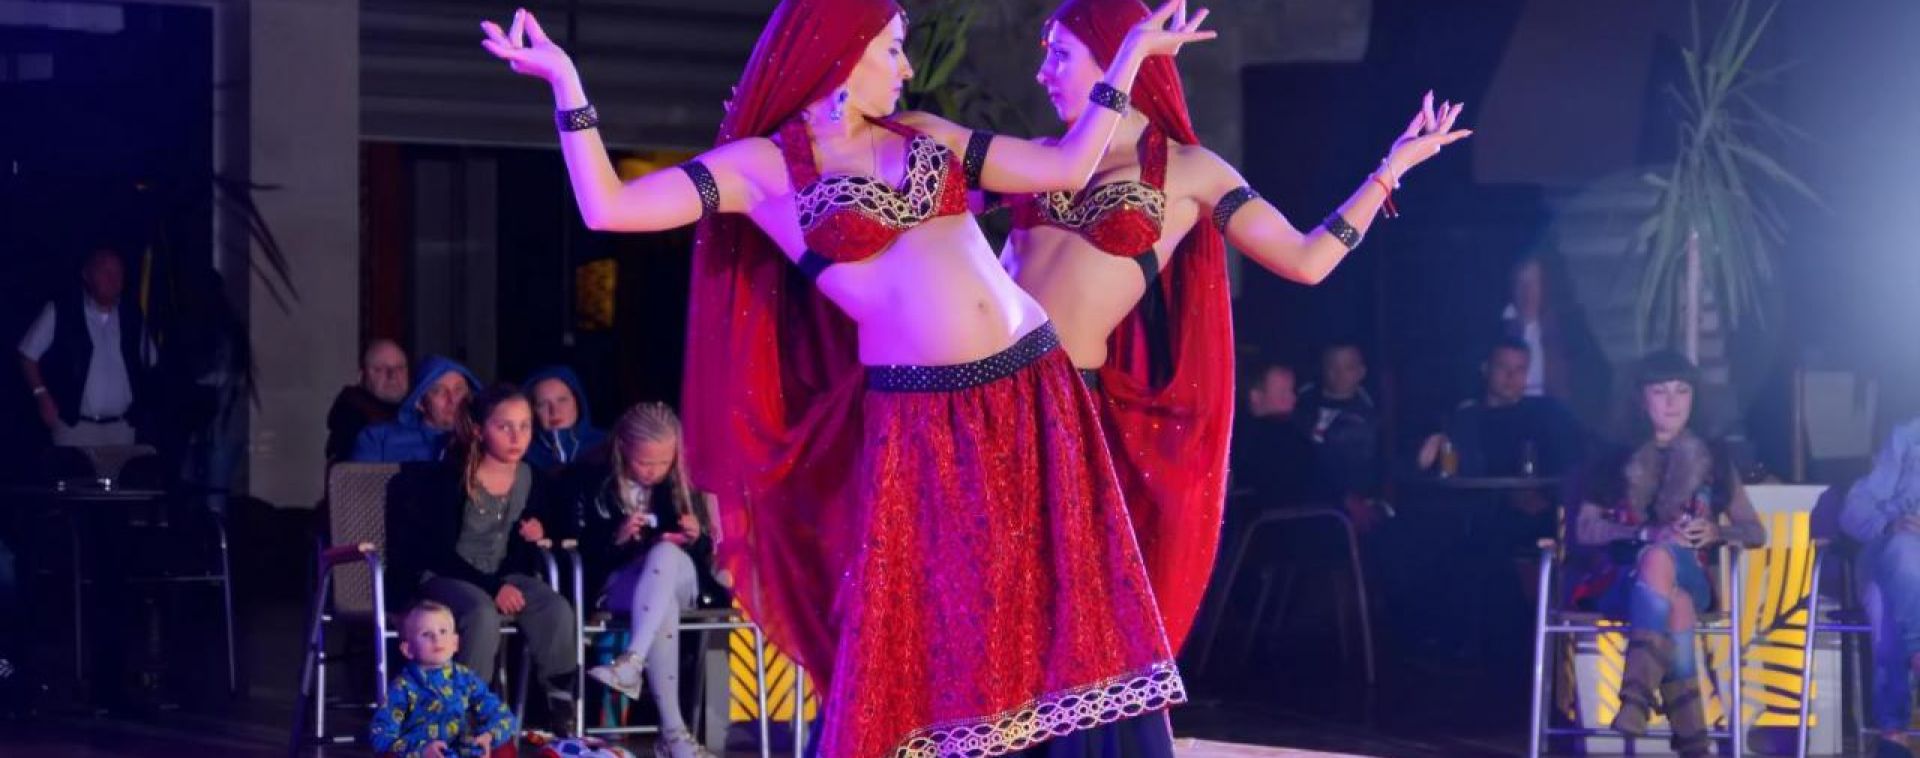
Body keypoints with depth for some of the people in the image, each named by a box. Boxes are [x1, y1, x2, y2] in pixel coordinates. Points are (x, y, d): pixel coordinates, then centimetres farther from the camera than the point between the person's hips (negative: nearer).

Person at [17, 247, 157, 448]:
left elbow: (150, 362, 21)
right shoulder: (60, 311, -3)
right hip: (74, 424, -4)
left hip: (122, 427, 4)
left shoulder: (132, 316, 9)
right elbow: (28, 356, 2)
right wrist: (43, 396, -8)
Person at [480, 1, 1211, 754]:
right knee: (922, 641, -1)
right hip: (922, 426, -5)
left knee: (1060, 628, 6)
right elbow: (609, 207, -9)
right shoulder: (760, 167, 0)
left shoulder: (923, 134, 15)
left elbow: (1067, 165, 14)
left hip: (1033, 391, 5)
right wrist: (565, 82, -12)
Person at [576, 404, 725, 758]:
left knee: (665, 554, -36)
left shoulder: (685, 487, 7)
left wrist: (696, 538, -11)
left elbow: (706, 555, 12)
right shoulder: (600, 490, 0)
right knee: (662, 607, -39)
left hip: (680, 583, 2)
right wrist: (617, 539, -18)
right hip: (619, 589, -2)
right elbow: (586, 555, 0)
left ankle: (631, 663, -47)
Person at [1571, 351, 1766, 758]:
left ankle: (1635, 704, -54)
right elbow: (1584, 529, 2)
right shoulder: (1618, 460, 14)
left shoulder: (1713, 460, 19)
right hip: (1621, 582, 0)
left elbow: (1755, 532, 16)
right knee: (1675, 606, -39)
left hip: (1690, 578, 0)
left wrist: (1715, 532, -9)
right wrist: (1649, 533, -15)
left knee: (1660, 558, -39)